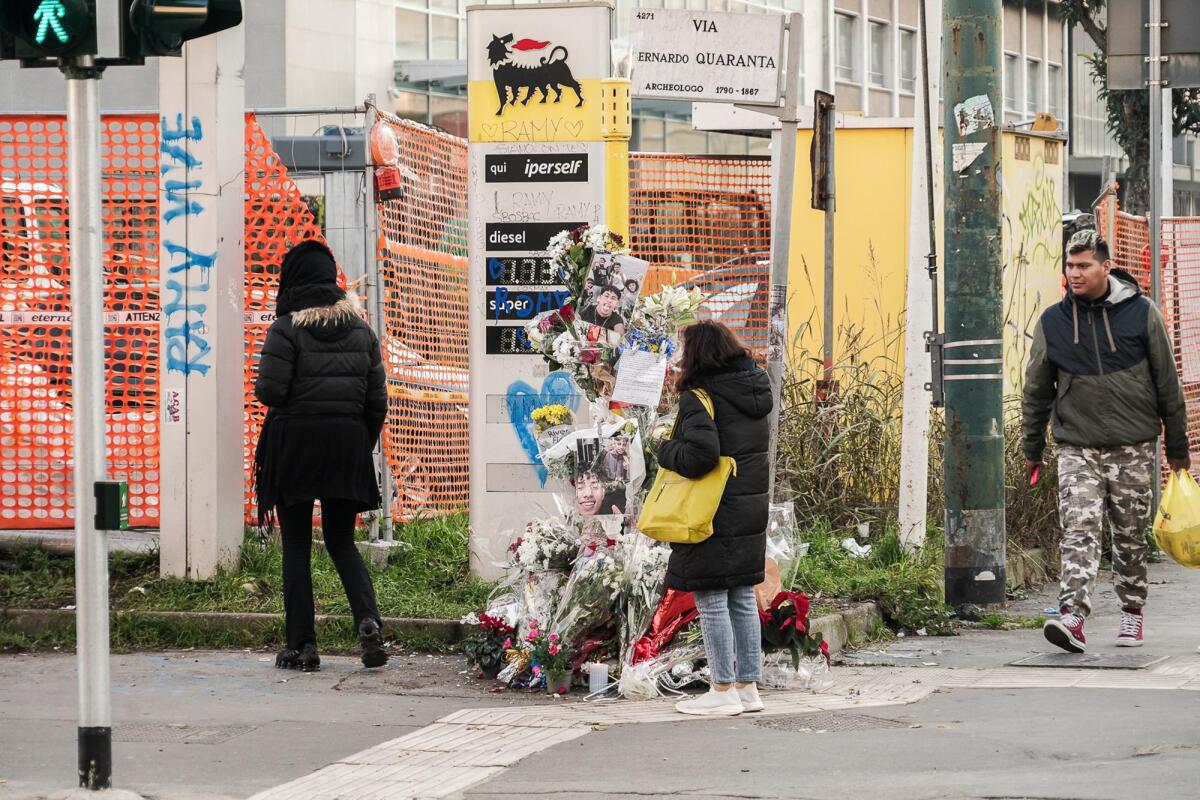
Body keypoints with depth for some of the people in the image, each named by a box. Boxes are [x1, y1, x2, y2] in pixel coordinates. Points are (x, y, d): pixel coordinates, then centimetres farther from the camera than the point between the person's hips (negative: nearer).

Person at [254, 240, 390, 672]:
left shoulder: (287, 329, -10)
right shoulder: (360, 329, 6)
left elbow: (268, 390, -15)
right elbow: (377, 399, 6)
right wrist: (364, 446, 16)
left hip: (295, 442, -4)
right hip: (348, 444, 4)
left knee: (296, 546, 4)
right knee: (341, 540, 14)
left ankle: (302, 645, 3)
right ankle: (368, 618, -11)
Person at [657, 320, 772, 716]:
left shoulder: (699, 397, -15)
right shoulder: (754, 390, 9)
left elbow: (701, 453, -26)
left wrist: (666, 451, -8)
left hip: (715, 513, -8)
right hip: (752, 507, 8)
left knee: (711, 600, 0)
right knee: (743, 598, 14)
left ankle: (724, 691, 2)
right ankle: (748, 686, 17)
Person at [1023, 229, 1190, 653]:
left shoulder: (1140, 313, 0)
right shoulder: (1053, 321, 4)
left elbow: (1167, 383, 5)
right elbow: (1037, 390, 13)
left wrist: (1177, 447, 6)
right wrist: (1032, 449, 15)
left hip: (1133, 447, 0)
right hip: (1077, 447, 0)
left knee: (1130, 536, 8)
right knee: (1079, 532, -14)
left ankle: (1132, 612, 24)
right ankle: (1073, 616, -24)